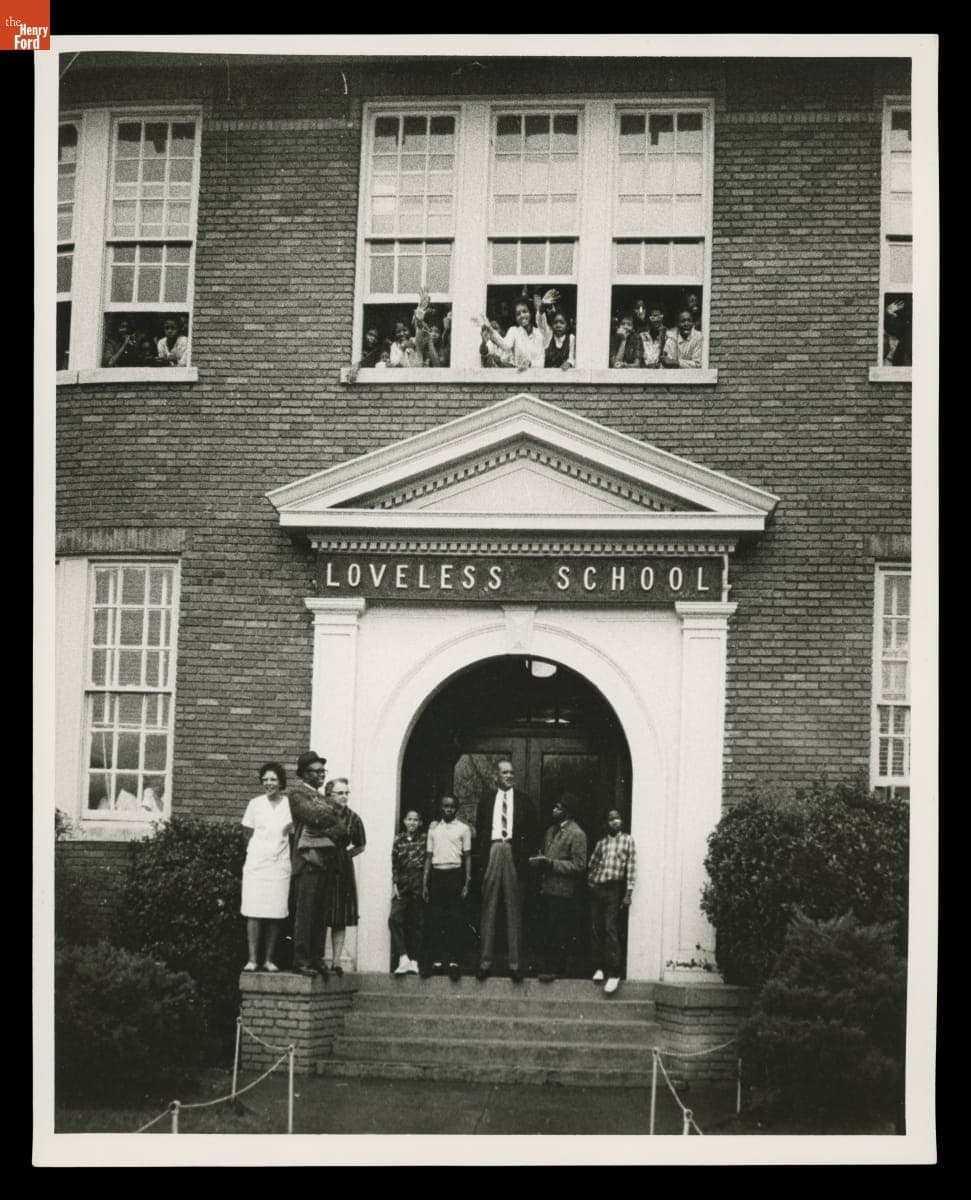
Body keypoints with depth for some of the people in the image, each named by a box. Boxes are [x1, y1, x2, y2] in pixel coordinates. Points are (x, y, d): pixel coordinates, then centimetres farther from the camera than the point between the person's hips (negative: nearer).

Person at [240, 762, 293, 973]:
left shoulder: (290, 805, 1)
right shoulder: (255, 804, 3)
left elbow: (293, 833, 11)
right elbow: (248, 834, 14)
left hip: (280, 864, 0)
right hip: (256, 863, 0)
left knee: (275, 914, -1)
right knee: (254, 913, -6)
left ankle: (269, 959, 6)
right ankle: (253, 959, -4)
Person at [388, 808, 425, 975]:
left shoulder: (425, 840, 4)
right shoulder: (398, 840, 9)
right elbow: (394, 866, 8)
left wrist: (426, 885, -5)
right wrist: (394, 885, 0)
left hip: (419, 882, -2)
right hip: (402, 883, 2)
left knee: (417, 923, 1)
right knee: (394, 918, -16)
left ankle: (414, 961, 5)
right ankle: (403, 958, -19)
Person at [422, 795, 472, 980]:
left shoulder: (463, 829, 6)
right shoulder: (434, 828, 13)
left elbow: (467, 856, 5)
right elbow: (429, 856, 14)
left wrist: (467, 883, -4)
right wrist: (424, 883, 9)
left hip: (455, 874, -2)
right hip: (436, 874, 2)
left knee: (455, 919, -4)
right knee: (434, 919, 0)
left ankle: (454, 960, -3)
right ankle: (435, 959, 3)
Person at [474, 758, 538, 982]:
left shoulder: (523, 800, 10)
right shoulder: (487, 799, 12)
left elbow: (531, 832, 8)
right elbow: (479, 829, 11)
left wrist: (524, 854, -4)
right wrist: (482, 855, 1)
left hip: (514, 853, -1)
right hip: (492, 851, 1)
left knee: (514, 911, 1)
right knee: (488, 909, 0)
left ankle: (514, 963, 2)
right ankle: (485, 961, 2)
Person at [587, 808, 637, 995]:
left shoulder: (627, 840, 4)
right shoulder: (601, 843, 15)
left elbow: (631, 867, -1)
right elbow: (591, 865, 20)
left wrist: (628, 893, -7)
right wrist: (590, 882, 4)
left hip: (613, 889, -4)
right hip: (596, 889, 4)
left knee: (609, 928, -12)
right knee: (595, 929, 2)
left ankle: (614, 973, -12)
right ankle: (599, 967, 11)